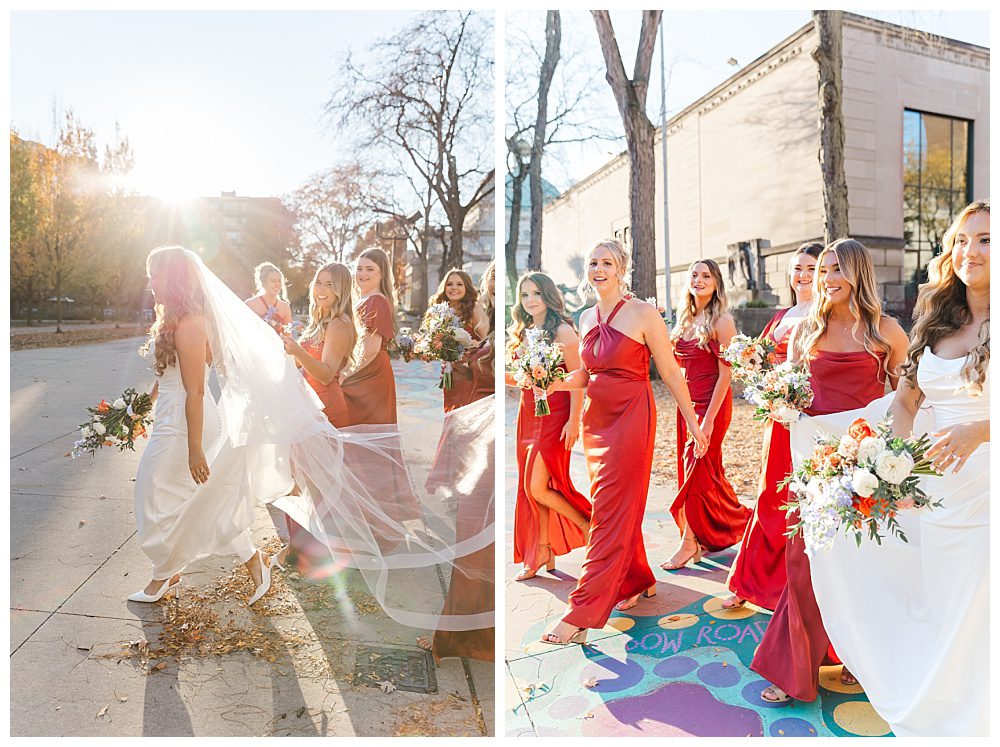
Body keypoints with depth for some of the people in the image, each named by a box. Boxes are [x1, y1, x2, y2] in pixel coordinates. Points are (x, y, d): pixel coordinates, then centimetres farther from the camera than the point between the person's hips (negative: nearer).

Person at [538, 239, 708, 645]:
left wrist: (693, 422, -2)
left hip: (631, 417, -7)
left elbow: (671, 373, -5)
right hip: (595, 418, 7)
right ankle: (638, 580, 36)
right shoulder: (587, 318, 10)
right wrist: (556, 384, -2)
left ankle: (581, 614, -2)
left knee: (611, 512, -5)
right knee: (620, 507, 15)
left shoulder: (642, 314, -8)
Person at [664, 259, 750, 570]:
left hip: (712, 403, -7)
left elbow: (725, 373, -15)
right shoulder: (685, 320, 11)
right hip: (688, 401, 7)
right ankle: (739, 520, 32)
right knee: (707, 471, 13)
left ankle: (689, 542, 5)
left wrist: (709, 418, -20)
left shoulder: (721, 322, -11)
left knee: (697, 469, -5)